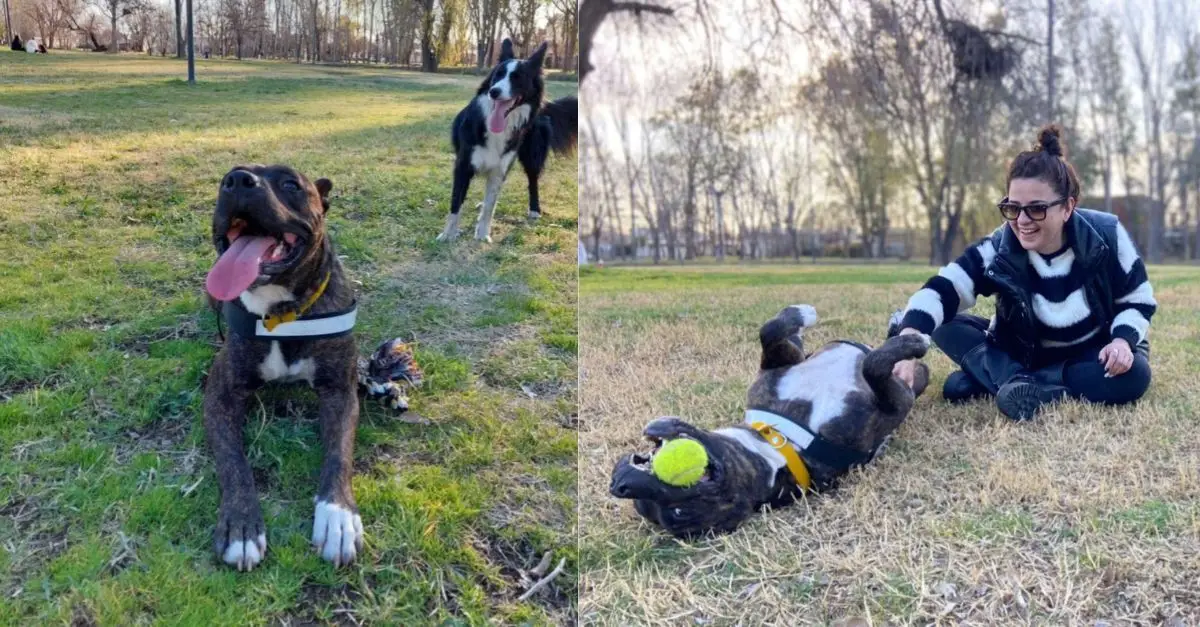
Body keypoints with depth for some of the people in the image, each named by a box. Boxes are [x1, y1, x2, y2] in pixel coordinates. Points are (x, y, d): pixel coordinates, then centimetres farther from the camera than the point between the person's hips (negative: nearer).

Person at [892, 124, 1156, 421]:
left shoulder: (1106, 236, -18)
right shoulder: (999, 250, -21)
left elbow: (1139, 300, -6)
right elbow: (940, 292, -34)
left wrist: (1123, 339, -27)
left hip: (1094, 353, 0)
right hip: (1024, 354, 0)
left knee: (1133, 374, -34)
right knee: (947, 326, -19)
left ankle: (995, 378, -33)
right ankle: (1020, 385, -38)